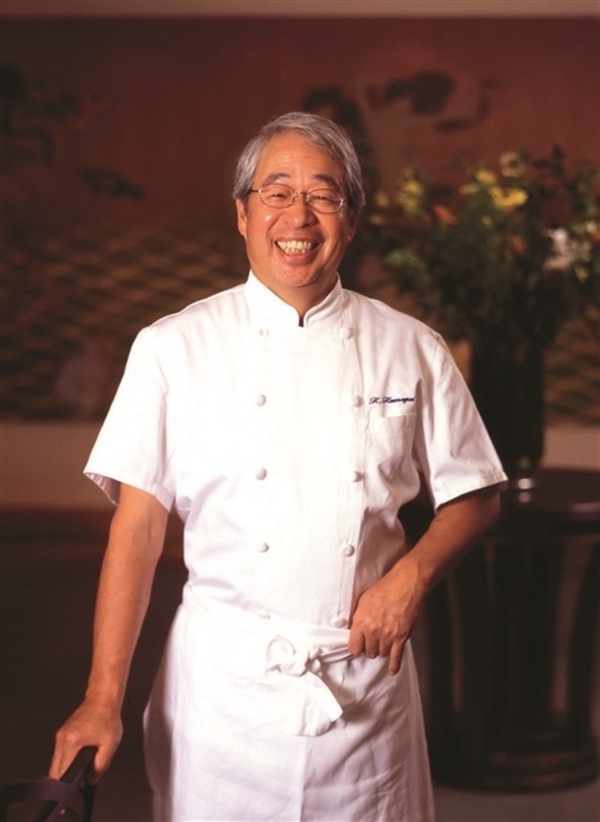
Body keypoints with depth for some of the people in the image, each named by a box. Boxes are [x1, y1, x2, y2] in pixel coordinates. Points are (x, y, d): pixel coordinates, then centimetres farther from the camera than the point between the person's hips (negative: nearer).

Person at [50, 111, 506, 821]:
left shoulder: (409, 350, 1)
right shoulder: (174, 347, -3)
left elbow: (473, 496, 9)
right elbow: (138, 526, -5)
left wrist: (411, 575, -11)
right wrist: (103, 700, -10)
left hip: (364, 679, 2)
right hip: (222, 680, -1)